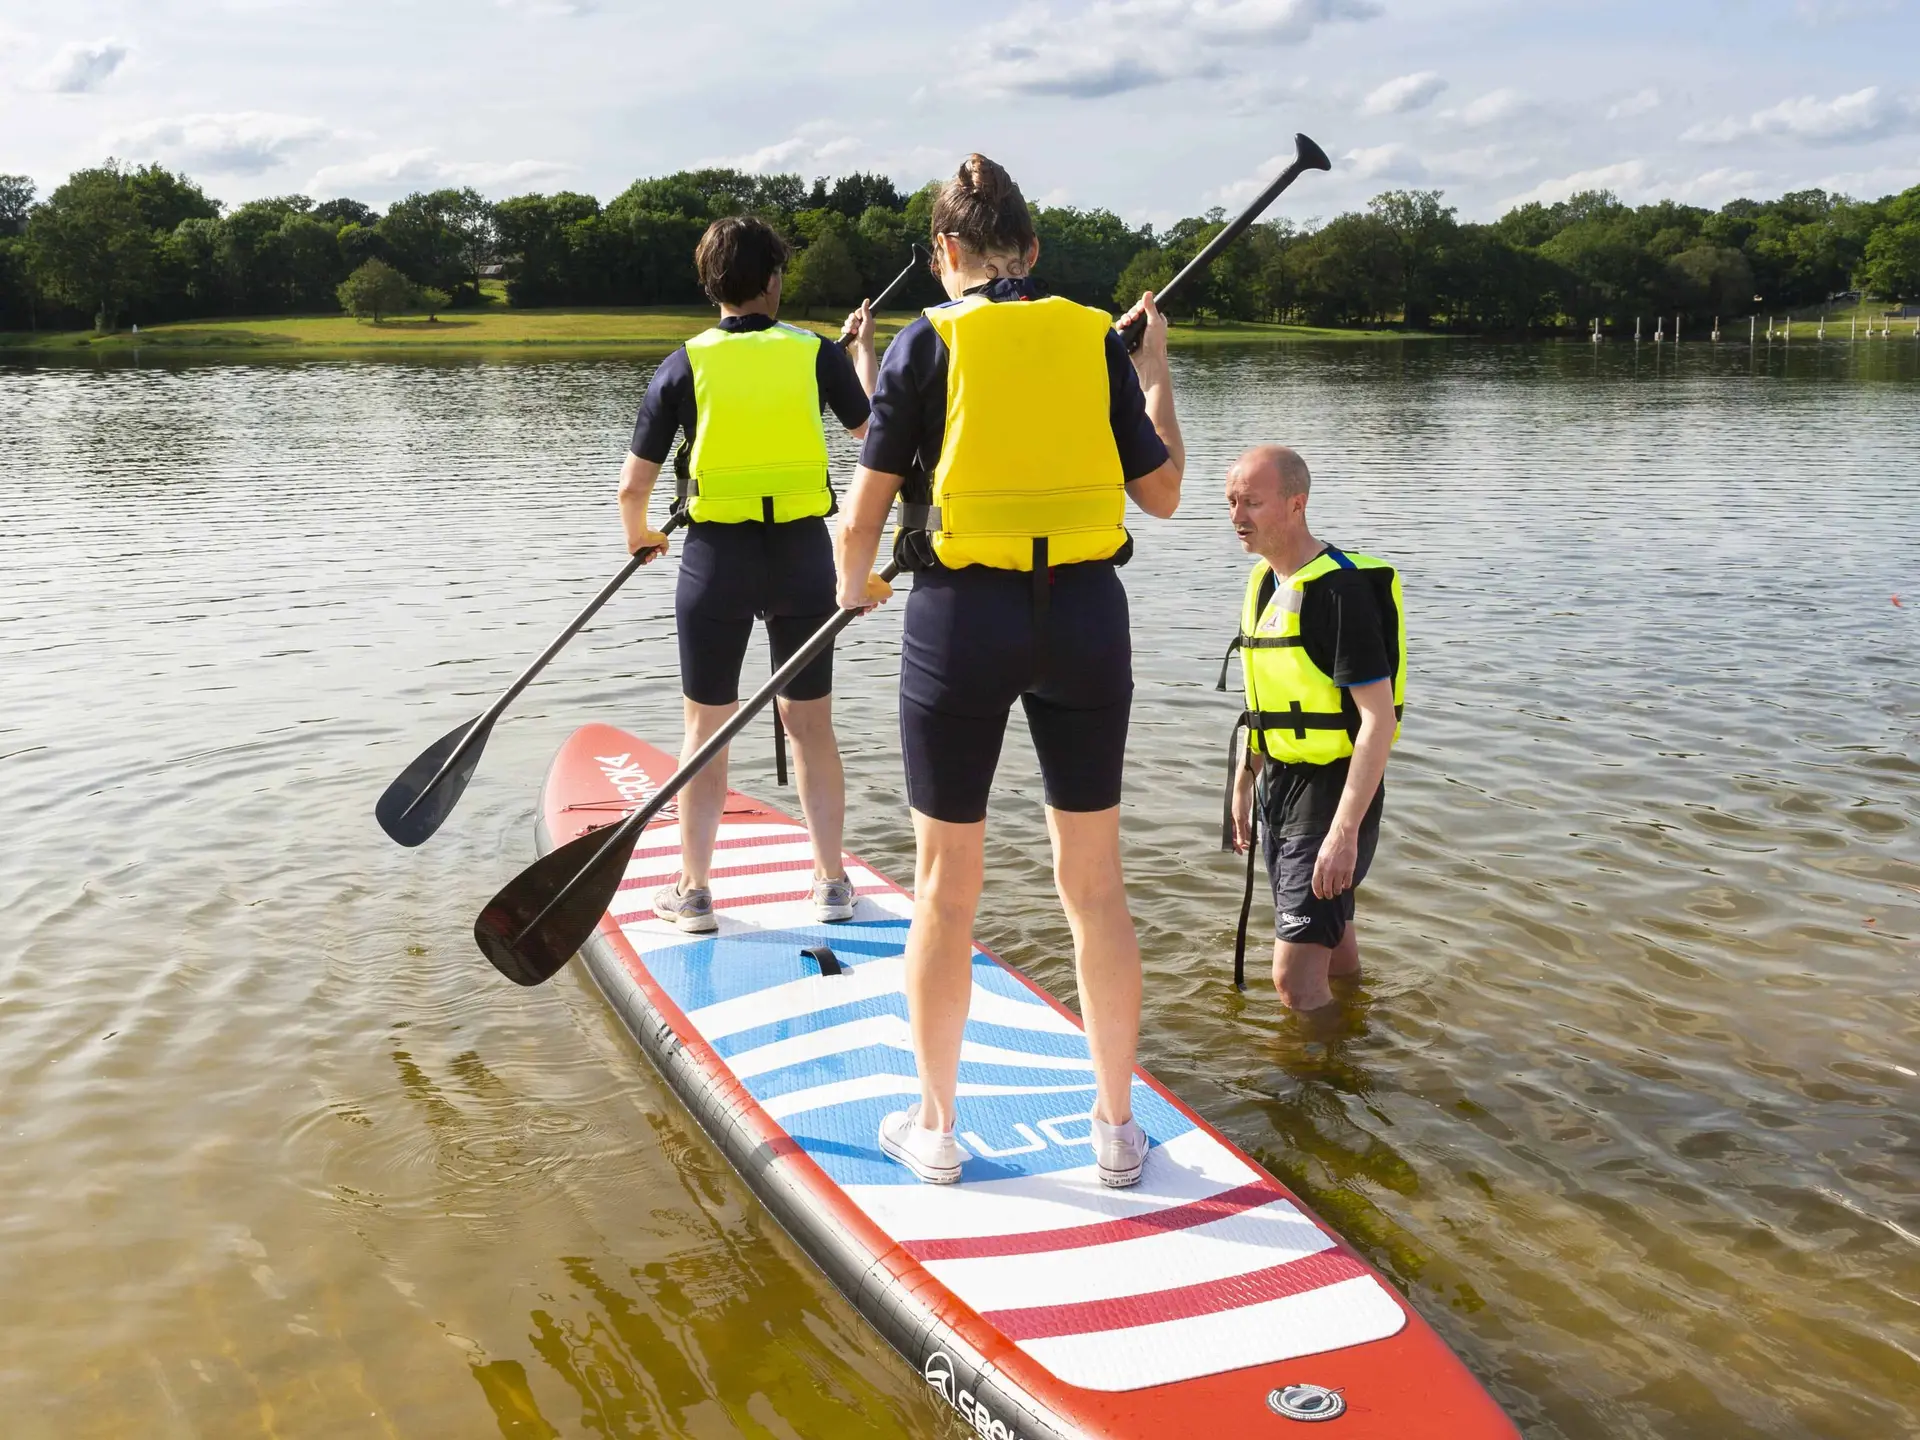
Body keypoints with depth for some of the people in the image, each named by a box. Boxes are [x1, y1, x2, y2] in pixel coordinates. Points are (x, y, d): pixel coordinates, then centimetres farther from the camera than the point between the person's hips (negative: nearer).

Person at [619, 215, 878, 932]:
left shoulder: (685, 364, -4)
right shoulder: (818, 353, -1)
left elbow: (633, 486, -2)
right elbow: (872, 431, 16)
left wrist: (639, 537, 19)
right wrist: (863, 350, 31)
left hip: (716, 560, -1)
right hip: (803, 556, 1)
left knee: (706, 726, 10)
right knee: (810, 723, 12)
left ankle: (694, 891, 15)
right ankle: (832, 881, 18)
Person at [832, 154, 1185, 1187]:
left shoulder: (926, 343, -4)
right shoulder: (1096, 339, 3)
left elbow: (865, 511, -3)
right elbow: (1162, 494, 8)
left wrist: (854, 587, 19)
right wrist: (1156, 372, 22)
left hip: (962, 619, -2)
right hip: (1086, 617, 3)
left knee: (946, 886, 10)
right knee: (1094, 884, 12)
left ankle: (935, 1128, 23)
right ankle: (1117, 1128, 22)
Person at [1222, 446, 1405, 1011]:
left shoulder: (1338, 588, -20)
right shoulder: (1263, 581, 8)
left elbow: (1379, 718, -23)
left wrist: (1346, 831, -26)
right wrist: (1243, 785, 20)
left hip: (1332, 789, -9)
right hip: (1280, 785, 9)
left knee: (1295, 978, -12)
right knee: (1330, 936, 24)